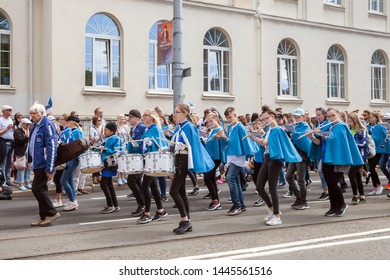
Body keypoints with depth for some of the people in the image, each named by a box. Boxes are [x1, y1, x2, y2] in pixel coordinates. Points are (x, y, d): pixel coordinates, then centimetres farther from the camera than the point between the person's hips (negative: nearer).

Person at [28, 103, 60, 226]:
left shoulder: (47, 125, -15)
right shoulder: (36, 126, 13)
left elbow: (52, 147, -20)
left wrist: (49, 168, -22)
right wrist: (29, 159, 20)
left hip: (43, 164, -9)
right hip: (37, 163, 9)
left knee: (37, 189, -10)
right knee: (40, 189, 12)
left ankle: (52, 213, 1)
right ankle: (44, 217, 20)